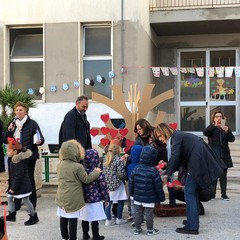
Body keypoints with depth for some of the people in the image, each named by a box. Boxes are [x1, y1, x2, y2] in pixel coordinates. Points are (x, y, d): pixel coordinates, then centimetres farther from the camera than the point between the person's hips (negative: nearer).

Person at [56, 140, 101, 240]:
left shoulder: (59, 165, 1)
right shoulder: (78, 167, -18)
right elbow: (87, 179, -9)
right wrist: (96, 172, 5)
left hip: (62, 197, 6)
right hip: (73, 199, -6)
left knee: (63, 218, 15)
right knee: (72, 219, 2)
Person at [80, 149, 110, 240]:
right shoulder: (98, 173, -17)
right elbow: (103, 187, -11)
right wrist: (106, 199, 2)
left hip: (84, 199, 4)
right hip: (95, 200, -4)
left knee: (84, 218, 15)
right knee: (95, 219, 6)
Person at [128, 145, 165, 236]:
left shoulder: (136, 169, -3)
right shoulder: (154, 171, -15)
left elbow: (131, 183, 5)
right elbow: (158, 186, -10)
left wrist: (131, 194, 18)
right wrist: (161, 197, 2)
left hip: (137, 197, 4)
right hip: (149, 198, -4)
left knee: (138, 213, 14)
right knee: (149, 214, 6)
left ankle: (137, 229, 24)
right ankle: (150, 230, 17)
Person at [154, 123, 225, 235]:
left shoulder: (176, 137, -9)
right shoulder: (178, 136, 18)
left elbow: (174, 157, -21)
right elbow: (179, 158, 17)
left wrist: (167, 174, -21)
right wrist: (167, 171, 11)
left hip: (198, 162, -10)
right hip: (200, 162, 10)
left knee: (189, 192, -7)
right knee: (193, 192, 19)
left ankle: (192, 227, -5)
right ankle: (193, 220, 30)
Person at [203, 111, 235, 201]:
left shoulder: (226, 128, 10)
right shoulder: (211, 128, 4)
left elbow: (232, 139, 0)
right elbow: (205, 132, -18)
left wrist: (227, 131, -18)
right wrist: (214, 125, -28)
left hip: (224, 155, 2)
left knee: (223, 175, 5)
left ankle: (224, 194, 12)